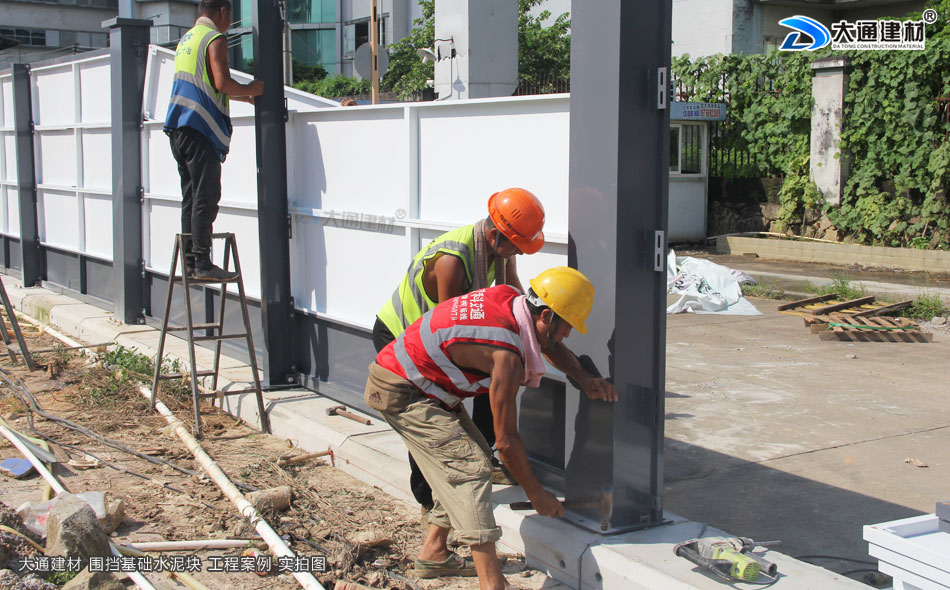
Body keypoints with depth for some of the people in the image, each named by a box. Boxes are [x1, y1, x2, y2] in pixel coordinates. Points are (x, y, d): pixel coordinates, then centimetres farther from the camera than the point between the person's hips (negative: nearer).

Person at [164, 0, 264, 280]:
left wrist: (242, 96, 33)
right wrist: (249, 89, 1)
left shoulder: (186, 39, 24)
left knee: (190, 197, 10)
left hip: (178, 127, 9)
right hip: (200, 129, -9)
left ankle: (190, 262, 10)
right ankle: (202, 264, -12)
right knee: (206, 197, -9)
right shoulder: (215, 39, -4)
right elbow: (222, 83, -16)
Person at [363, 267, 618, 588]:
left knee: (459, 463, 13)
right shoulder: (506, 355, -28)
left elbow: (550, 346, 18)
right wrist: (536, 494, -10)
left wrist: (584, 378, 4)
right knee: (470, 467, -17)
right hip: (402, 393, -10)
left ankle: (433, 552, 22)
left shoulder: (508, 297, -3)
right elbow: (506, 439, -22)